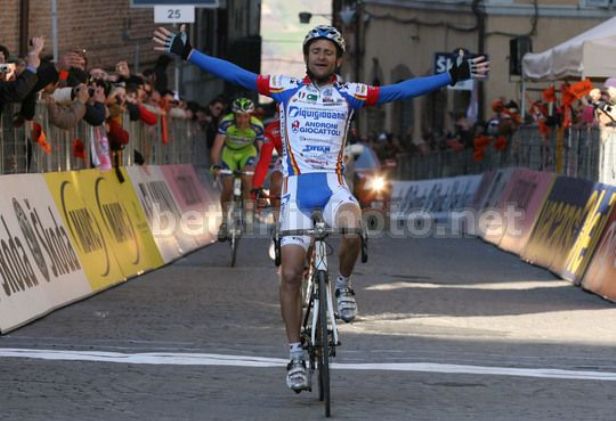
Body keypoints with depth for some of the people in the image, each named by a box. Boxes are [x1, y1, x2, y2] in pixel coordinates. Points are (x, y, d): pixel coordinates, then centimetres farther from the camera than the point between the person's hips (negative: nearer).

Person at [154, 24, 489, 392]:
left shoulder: (349, 95, 6)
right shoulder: (286, 89, 6)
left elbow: (401, 90, 0)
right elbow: (234, 74, 2)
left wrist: (453, 76, -6)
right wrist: (188, 54, -5)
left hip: (334, 185, -1)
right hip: (296, 188, 1)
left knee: (352, 229, -34)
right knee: (291, 274, -6)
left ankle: (343, 285, -4)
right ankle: (297, 354, 4)